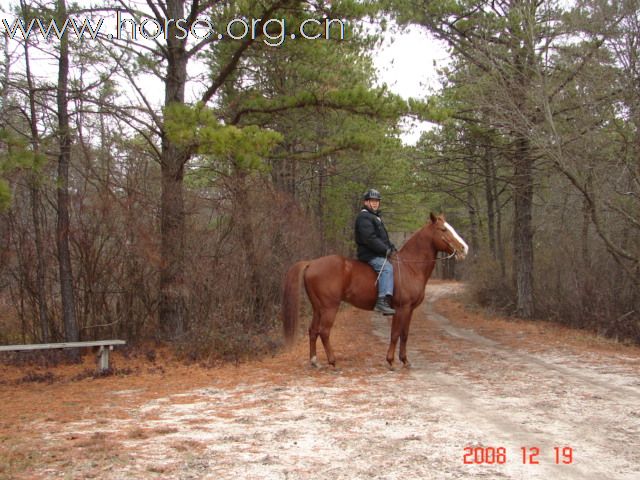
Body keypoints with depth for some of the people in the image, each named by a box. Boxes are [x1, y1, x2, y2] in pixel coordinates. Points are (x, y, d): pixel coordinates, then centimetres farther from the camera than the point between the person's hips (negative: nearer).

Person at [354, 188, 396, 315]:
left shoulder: (375, 217, 24)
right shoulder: (364, 217, -11)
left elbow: (382, 237, 27)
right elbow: (369, 238, -22)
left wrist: (390, 247, 9)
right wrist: (385, 250, -20)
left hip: (378, 253, 11)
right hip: (369, 255, -11)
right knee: (387, 268, -31)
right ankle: (382, 302, -41)